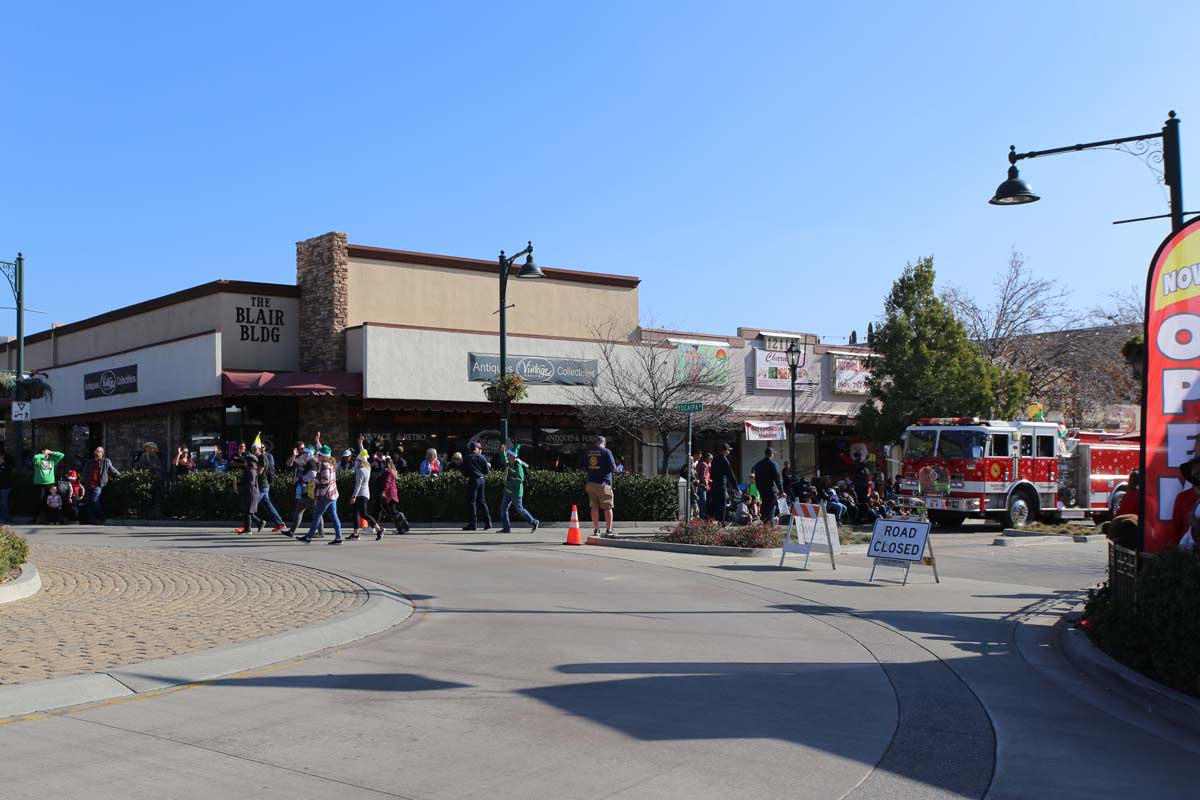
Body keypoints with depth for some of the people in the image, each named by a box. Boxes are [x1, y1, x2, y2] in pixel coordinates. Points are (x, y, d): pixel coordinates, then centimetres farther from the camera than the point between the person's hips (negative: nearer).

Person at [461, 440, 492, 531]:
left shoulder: (467, 458, -5)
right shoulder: (482, 458, 2)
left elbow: (463, 471, -3)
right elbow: (486, 471, 5)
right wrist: (489, 466, 26)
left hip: (472, 480, -4)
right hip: (481, 479, 4)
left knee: (471, 501, -1)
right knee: (482, 501, 13)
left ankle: (472, 524, -4)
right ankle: (488, 521, 10)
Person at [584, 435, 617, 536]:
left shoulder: (589, 452, 10)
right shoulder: (606, 451, -7)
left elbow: (586, 467, 14)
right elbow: (612, 466, -11)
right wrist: (616, 468, 11)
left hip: (591, 482, 5)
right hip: (603, 483, -5)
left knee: (594, 507, 8)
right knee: (608, 507, 2)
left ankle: (596, 530, 8)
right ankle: (609, 530, 2)